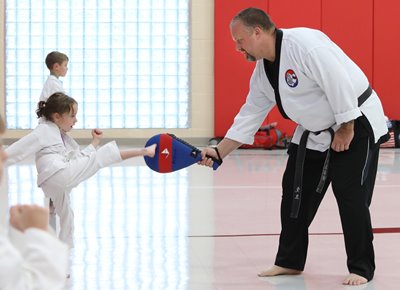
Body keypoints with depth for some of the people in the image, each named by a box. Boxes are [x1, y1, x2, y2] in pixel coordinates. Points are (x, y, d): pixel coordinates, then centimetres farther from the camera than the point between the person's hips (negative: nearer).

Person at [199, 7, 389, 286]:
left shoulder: (303, 43, -27)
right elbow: (250, 114, 8)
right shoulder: (262, 70, 2)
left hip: (356, 123, -8)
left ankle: (361, 268, 4)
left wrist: (346, 129, -22)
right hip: (315, 133, 9)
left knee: (351, 197, -9)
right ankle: (290, 261, 21)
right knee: (295, 194, 8)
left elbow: (340, 83, -28)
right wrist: (219, 152, 5)